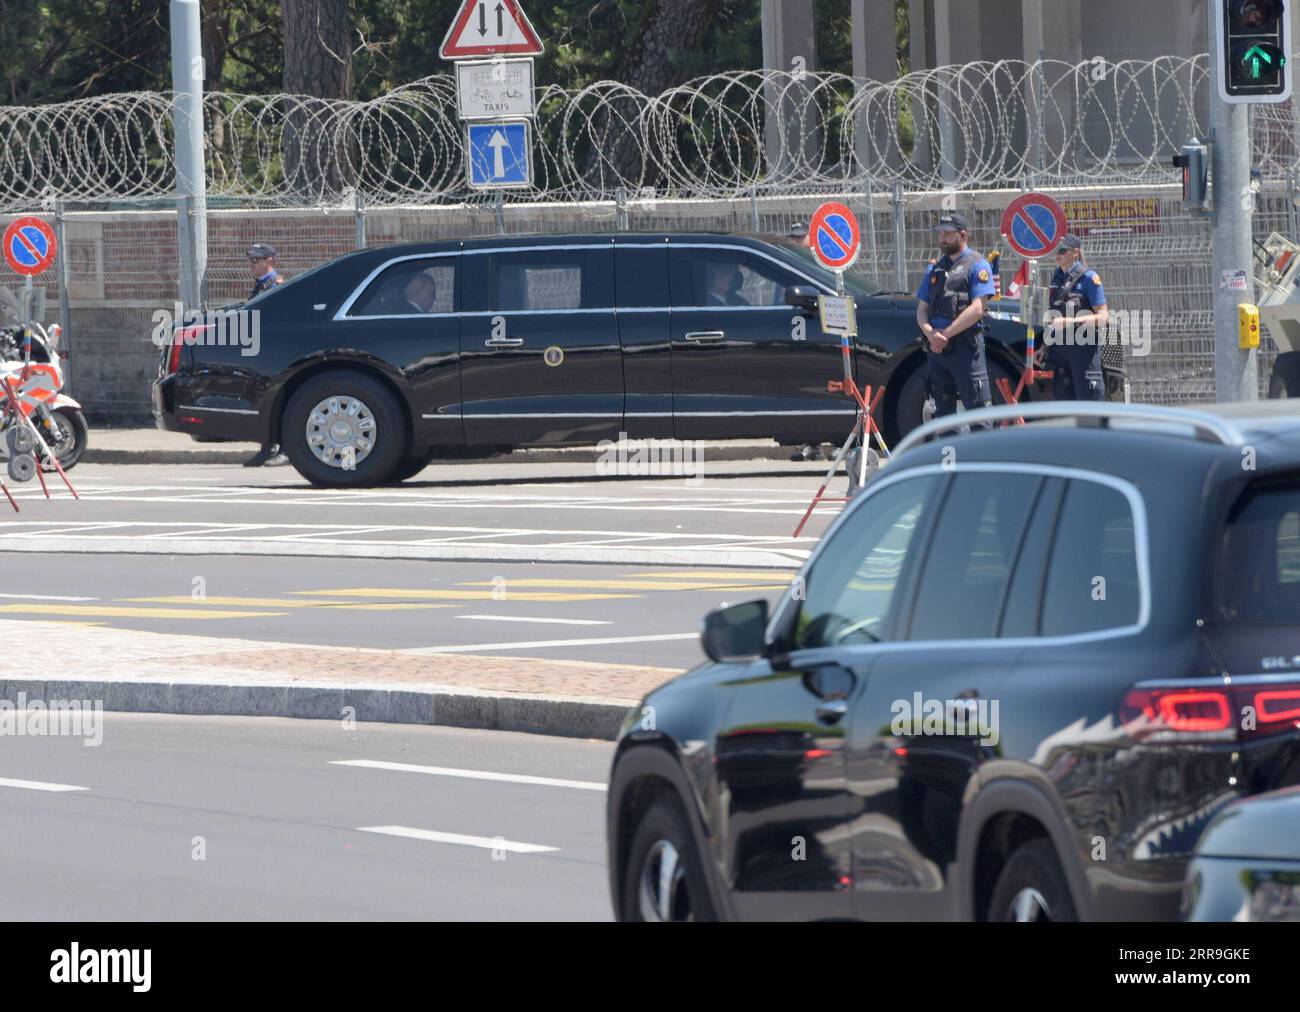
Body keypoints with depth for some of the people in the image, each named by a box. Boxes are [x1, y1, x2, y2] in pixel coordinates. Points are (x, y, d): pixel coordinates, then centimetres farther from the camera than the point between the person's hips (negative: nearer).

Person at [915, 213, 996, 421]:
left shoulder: (977, 265, -2)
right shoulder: (935, 268, 19)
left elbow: (976, 309, -12)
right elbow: (922, 309, 15)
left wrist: (945, 334, -13)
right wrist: (930, 333, -7)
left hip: (965, 346, -7)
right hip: (936, 348, 7)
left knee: (977, 407, -11)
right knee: (944, 409, 10)